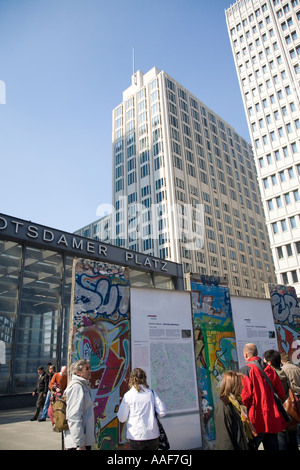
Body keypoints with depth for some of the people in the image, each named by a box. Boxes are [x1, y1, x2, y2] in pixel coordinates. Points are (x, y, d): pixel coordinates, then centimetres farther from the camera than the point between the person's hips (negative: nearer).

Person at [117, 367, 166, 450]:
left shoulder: (128, 395, -6)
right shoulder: (152, 393, 1)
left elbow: (121, 419, -2)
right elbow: (162, 412, -2)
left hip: (136, 436, -3)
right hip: (153, 435, 3)